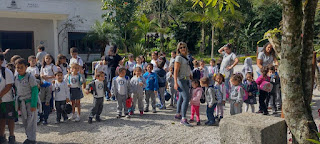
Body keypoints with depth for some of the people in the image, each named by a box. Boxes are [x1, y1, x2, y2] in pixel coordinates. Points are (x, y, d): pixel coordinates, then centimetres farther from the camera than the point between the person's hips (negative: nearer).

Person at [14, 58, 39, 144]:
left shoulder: (30, 77, -13)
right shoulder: (16, 78, 6)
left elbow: (35, 91, -13)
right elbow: (16, 91, 14)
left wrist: (33, 105, -17)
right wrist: (17, 103, 11)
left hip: (30, 101, -6)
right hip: (21, 102, 6)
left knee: (31, 120, -1)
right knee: (24, 121, 11)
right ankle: (29, 136, 23)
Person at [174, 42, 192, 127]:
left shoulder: (186, 58, 15)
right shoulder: (179, 58, -9)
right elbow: (176, 71, -16)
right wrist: (175, 83, -23)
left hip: (186, 80, 8)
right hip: (181, 80, -8)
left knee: (181, 98, 14)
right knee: (186, 98, -15)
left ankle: (178, 114, 24)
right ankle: (183, 119, -16)